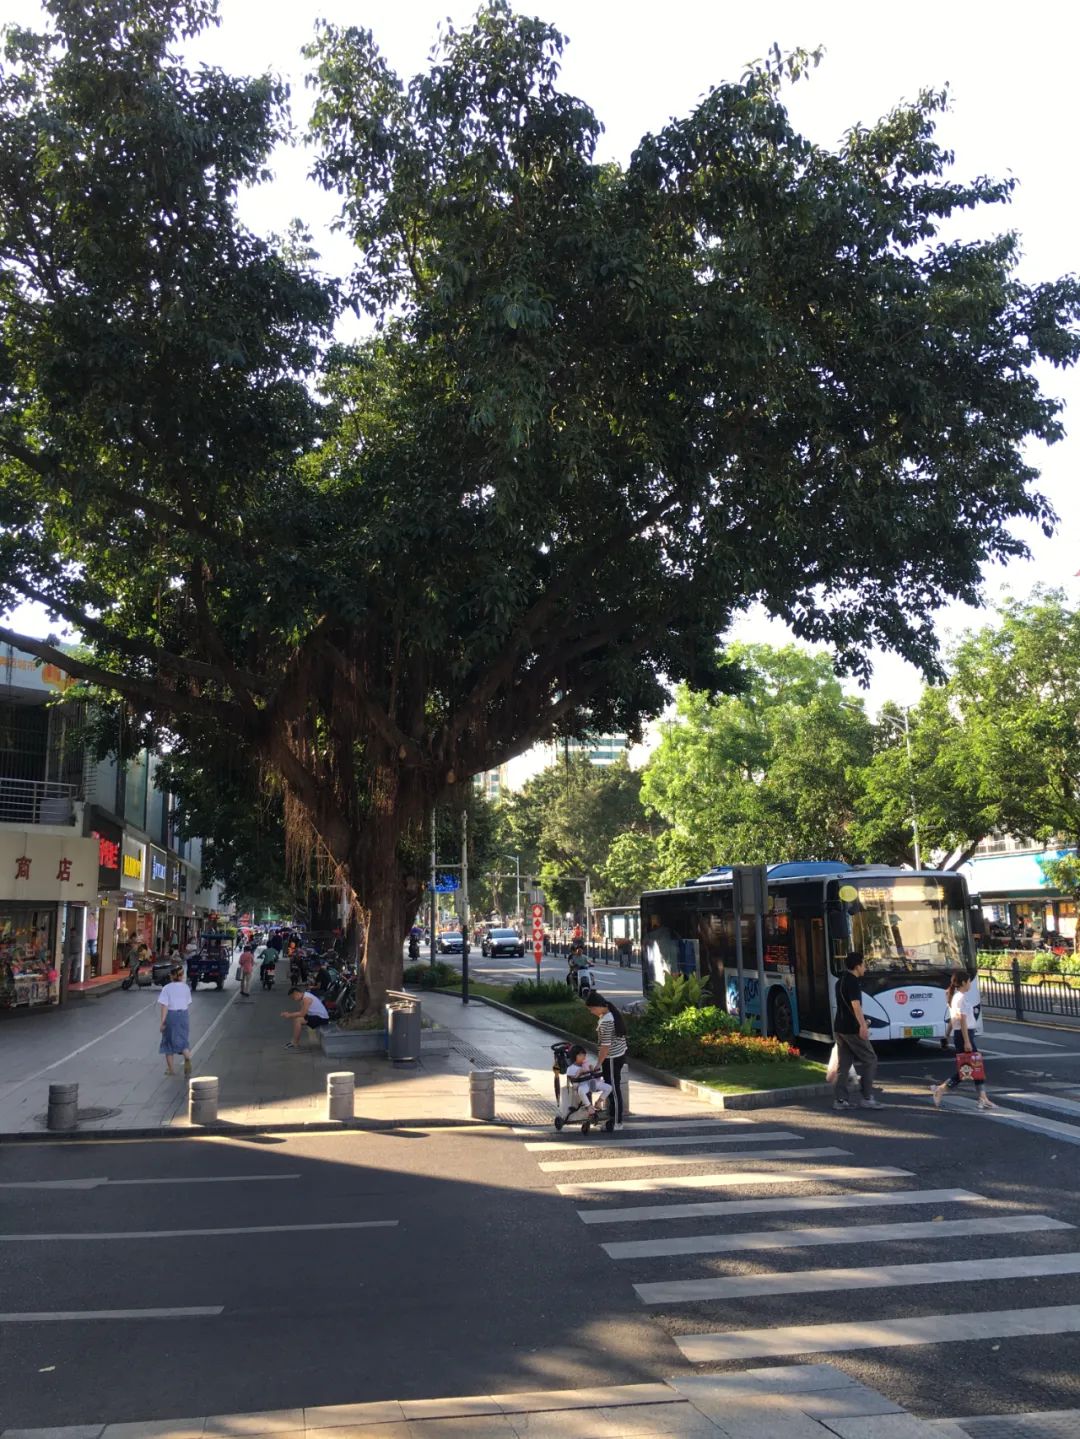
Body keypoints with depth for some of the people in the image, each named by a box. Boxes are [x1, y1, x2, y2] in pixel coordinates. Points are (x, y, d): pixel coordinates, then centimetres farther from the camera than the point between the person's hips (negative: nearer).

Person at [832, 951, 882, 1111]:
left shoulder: (840, 981, 16)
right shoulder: (853, 982, -14)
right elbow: (855, 1004, -28)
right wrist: (863, 1025, -38)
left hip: (839, 1027, 9)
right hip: (851, 1028, -9)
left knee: (844, 1064, 9)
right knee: (870, 1060, 1)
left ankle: (840, 1099, 6)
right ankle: (867, 1098, 1)